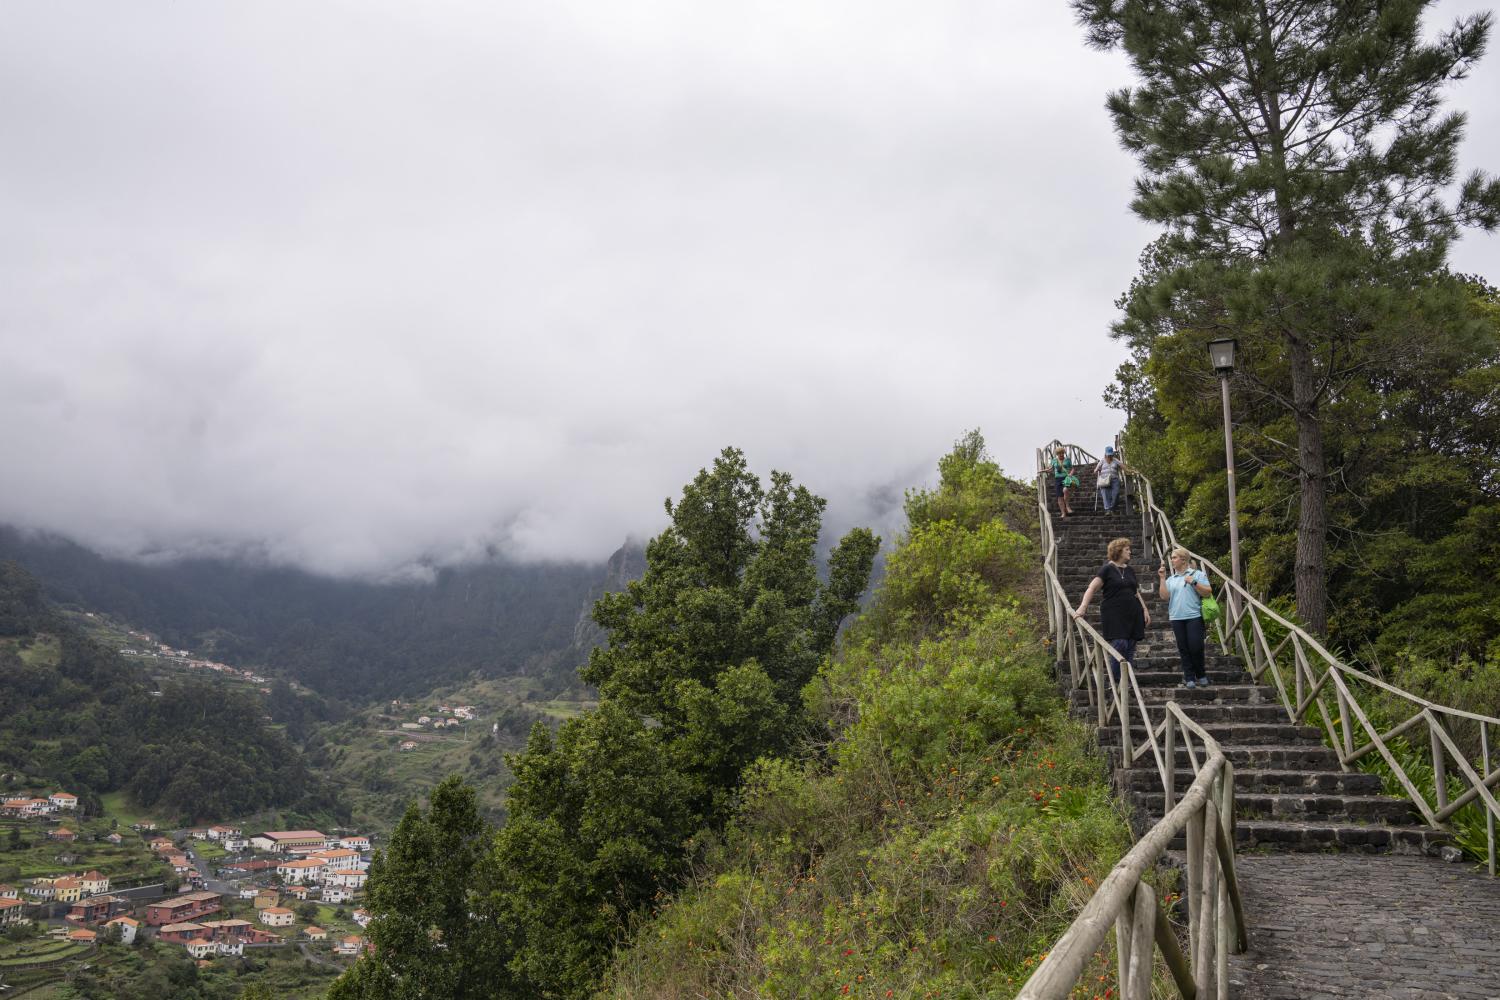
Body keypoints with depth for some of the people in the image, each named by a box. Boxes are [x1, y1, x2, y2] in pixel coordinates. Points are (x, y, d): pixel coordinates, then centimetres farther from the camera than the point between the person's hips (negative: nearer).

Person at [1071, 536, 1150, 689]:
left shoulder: (1130, 571, 17)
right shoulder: (1107, 569, -3)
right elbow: (1092, 588, -10)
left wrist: (1145, 610, 13)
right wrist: (1083, 607, -22)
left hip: (1132, 615, 6)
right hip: (1114, 615, -6)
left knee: (1130, 648, 2)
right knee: (1119, 645, -16)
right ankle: (1114, 682, -6)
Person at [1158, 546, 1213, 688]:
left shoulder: (1197, 574, 5)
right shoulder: (1171, 579, 16)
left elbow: (1207, 593, -2)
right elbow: (1164, 596, 4)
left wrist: (1194, 582, -12)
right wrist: (1162, 579, 1)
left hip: (1194, 616, -4)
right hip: (1177, 618, 4)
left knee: (1196, 647, -8)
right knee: (1184, 649, 3)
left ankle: (1201, 675, 11)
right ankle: (1189, 678, 7)